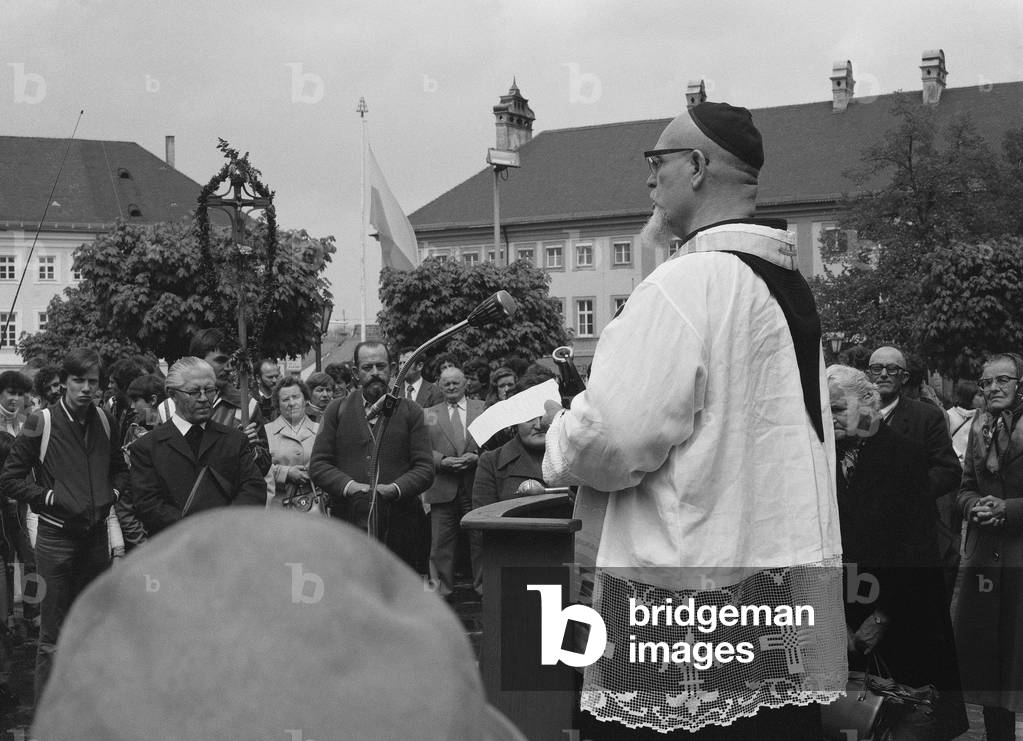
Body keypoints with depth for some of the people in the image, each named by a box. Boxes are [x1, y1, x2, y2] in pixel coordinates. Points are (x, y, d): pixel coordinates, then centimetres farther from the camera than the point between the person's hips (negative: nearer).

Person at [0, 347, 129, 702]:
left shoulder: (105, 421, 5)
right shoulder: (41, 423, -8)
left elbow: (119, 469, 20)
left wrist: (111, 494, 2)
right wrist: (51, 498, -11)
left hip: (96, 535, 5)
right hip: (56, 536, -4)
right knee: (53, 636, 0)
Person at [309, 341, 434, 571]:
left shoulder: (411, 412, 11)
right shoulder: (337, 411, 13)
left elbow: (425, 468, 4)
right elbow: (317, 465, 7)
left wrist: (395, 489, -14)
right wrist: (348, 486, -11)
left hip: (400, 525, 0)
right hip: (347, 524, 0)